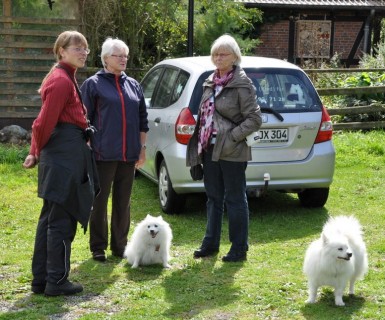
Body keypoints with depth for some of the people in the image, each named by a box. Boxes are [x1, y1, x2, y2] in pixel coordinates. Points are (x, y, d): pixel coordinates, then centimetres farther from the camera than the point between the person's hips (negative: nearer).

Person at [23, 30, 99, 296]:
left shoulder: (66, 78, 17)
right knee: (62, 220, -3)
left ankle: (41, 280, 19)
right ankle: (57, 282, 3)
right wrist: (39, 152, -3)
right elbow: (45, 122, -17)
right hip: (65, 155, -10)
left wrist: (37, 152, 15)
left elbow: (45, 122, 19)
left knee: (50, 219, 12)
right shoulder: (62, 81, -14)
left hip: (62, 155, 10)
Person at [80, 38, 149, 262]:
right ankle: (98, 247, 11)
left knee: (123, 202, 10)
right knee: (100, 202, 3)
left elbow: (142, 119, 16)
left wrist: (142, 148, 12)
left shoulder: (133, 85, 13)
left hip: (128, 155, 5)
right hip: (103, 154, -5)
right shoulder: (94, 84, -2)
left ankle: (120, 244, 20)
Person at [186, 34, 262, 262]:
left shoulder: (242, 85, -10)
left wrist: (232, 137, -17)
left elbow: (255, 119, -12)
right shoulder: (210, 83, 12)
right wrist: (201, 143, 9)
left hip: (232, 152, -7)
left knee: (235, 200, 1)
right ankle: (211, 243, 26)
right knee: (214, 198, 15)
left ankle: (239, 248, 9)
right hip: (210, 149, 7)